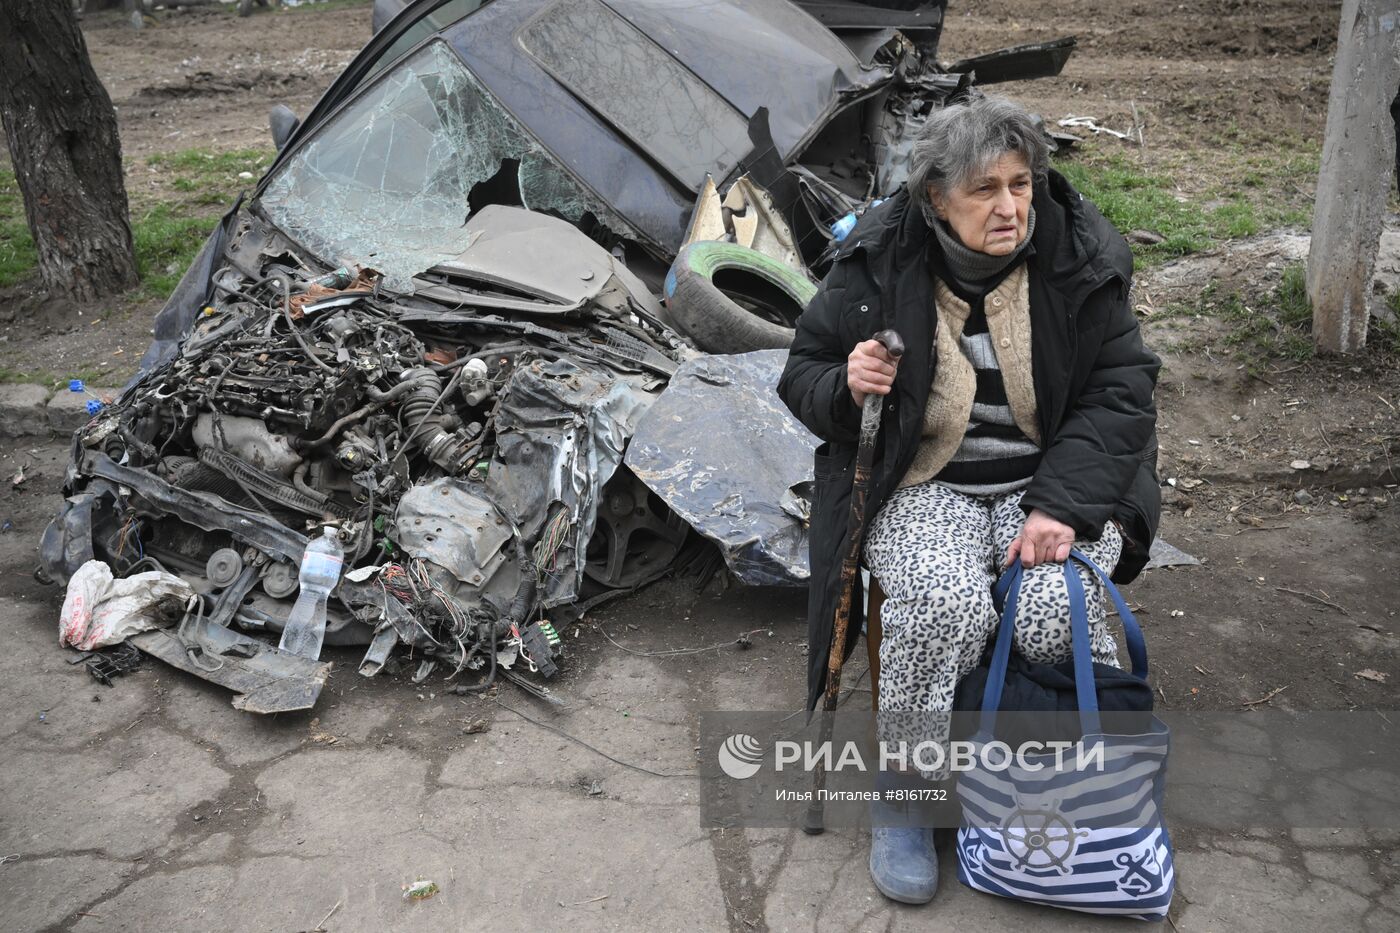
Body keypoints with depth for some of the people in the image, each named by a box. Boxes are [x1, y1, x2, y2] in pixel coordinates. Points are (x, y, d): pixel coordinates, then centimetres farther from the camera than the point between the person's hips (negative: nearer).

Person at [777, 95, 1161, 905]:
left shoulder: (1080, 258, -5)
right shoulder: (881, 263, -6)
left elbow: (1122, 389, -3)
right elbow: (804, 371, 5)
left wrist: (1062, 505, -17)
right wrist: (846, 384, -22)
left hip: (1052, 480, 1)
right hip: (926, 485, -1)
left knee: (1058, 614, -28)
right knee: (942, 603, -32)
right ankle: (903, 795, -9)